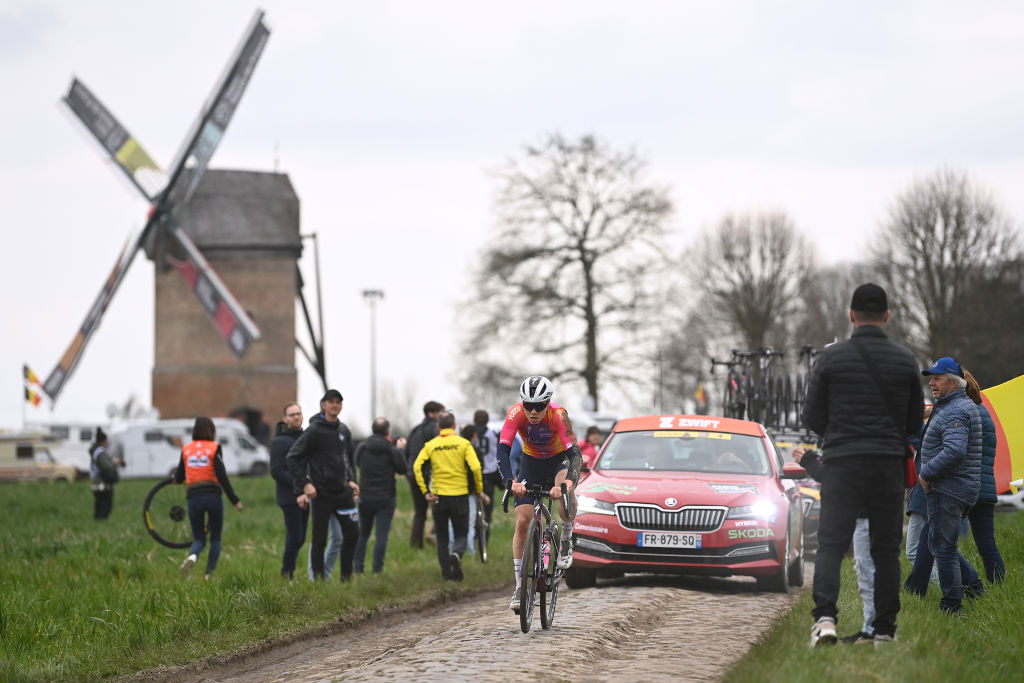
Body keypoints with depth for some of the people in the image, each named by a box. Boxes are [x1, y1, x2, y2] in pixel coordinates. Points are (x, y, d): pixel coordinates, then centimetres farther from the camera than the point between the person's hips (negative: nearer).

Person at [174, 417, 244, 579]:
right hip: (213, 496, -2)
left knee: (199, 539, 10)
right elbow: (222, 476, -10)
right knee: (215, 538, 12)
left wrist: (176, 478, 37)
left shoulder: (186, 449, 6)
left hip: (193, 497, 2)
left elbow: (178, 478, 12)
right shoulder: (214, 448, -3)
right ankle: (209, 574, 2)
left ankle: (192, 555, -24)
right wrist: (234, 500, -7)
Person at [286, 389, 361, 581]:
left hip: (342, 492, 6)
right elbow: (292, 457, -11)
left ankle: (346, 578, 16)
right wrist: (305, 484, -16)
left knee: (352, 533, 6)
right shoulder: (314, 431, -10)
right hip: (321, 493, -6)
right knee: (319, 539, -1)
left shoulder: (344, 430, 11)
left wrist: (350, 480, 12)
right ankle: (318, 580, 7)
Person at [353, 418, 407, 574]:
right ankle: (377, 569, -3)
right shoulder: (392, 450, -11)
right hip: (386, 499, -3)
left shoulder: (362, 448, -3)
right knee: (382, 534, 0)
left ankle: (358, 568, 12)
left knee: (362, 533, 14)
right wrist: (400, 450, 12)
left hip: (365, 497, 3)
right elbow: (402, 469, 0)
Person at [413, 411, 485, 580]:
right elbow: (475, 467, -12)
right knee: (461, 534, 8)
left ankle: (447, 573, 7)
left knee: (442, 537, 13)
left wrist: (425, 492, -5)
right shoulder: (464, 444, -2)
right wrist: (479, 489, 0)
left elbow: (417, 466, -8)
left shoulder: (430, 445, 3)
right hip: (460, 495, -1)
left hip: (438, 496, 1)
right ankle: (456, 554, -23)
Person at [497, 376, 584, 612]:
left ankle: (566, 539, -10)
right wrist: (511, 481, -51)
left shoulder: (558, 415, -32)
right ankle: (519, 587, -1)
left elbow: (575, 453, -38)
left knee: (564, 491, -37)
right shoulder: (516, 413, -27)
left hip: (559, 459, -2)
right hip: (531, 462, 2)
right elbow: (503, 450, -34)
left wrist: (568, 482, -55)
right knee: (522, 522, -8)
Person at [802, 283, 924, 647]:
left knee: (831, 545, -5)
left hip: (841, 464, -1)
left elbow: (813, 417, 3)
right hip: (889, 465, 1)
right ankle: (884, 629, 10)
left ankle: (825, 617, -25)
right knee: (886, 549, 9)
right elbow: (915, 421, 10)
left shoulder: (830, 358, -1)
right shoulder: (904, 359, 4)